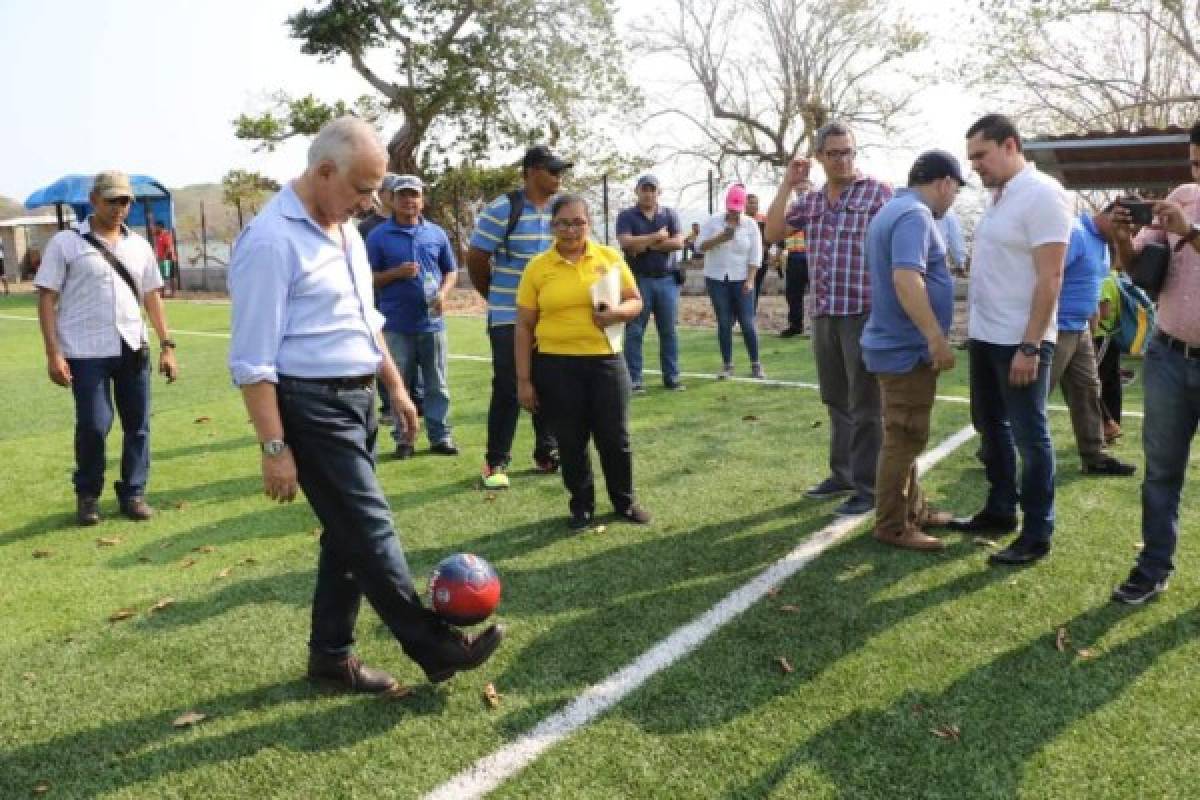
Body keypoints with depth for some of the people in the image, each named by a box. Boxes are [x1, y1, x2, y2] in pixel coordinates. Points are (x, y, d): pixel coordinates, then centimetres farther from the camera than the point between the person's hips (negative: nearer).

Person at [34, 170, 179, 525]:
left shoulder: (138, 245, 12)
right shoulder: (66, 242, -1)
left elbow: (152, 296, 15)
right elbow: (47, 298, -3)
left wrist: (167, 345, 7)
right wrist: (53, 353, -11)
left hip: (133, 349, 4)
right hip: (86, 353, -4)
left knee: (138, 424, 6)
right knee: (93, 425, -2)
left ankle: (133, 492, 20)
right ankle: (88, 494, 19)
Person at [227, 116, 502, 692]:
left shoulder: (345, 230, 12)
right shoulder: (271, 241, -17)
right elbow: (253, 361, -18)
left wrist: (396, 387, 21)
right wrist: (274, 449, -20)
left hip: (357, 400, 9)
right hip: (312, 408, -9)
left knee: (348, 534, 14)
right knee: (371, 532, -4)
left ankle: (331, 655, 27)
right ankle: (436, 647, 7)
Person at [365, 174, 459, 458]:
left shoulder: (437, 233, 9)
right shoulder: (379, 236, 1)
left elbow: (451, 270, 14)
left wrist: (443, 293, -5)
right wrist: (397, 273, -15)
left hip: (432, 322, 2)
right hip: (396, 325, -2)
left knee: (437, 385, 7)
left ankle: (440, 437, 15)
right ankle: (403, 438, 15)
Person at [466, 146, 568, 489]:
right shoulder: (501, 209, -11)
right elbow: (475, 259, -5)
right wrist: (498, 297, 6)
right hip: (510, 319, -5)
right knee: (508, 390, -1)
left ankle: (547, 454, 25)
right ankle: (496, 462, 9)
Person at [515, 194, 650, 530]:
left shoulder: (610, 257, 3)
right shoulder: (537, 267, -1)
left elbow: (636, 302, 10)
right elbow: (524, 327, 1)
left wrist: (618, 312, -14)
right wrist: (524, 380, -1)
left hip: (606, 360, 1)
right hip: (556, 365, -1)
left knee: (615, 436, 8)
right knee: (571, 441, 9)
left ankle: (625, 501, 28)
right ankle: (582, 506, 27)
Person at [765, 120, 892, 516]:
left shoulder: (878, 191, -3)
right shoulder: (810, 199, 13)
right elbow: (772, 233, 7)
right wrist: (787, 184, 1)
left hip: (864, 311, -6)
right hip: (824, 313, 6)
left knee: (864, 405, 0)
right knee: (836, 401, 15)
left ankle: (867, 486, 7)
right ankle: (842, 474, 27)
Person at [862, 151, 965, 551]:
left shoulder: (894, 208, 15)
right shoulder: (915, 214, -18)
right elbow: (906, 278, -31)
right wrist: (937, 337, -29)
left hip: (899, 343, 11)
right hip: (907, 348, -11)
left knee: (906, 436, 19)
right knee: (904, 438, -2)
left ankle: (913, 509, 31)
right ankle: (893, 526, 7)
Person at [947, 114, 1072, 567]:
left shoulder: (1042, 194, -15)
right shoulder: (999, 196, 11)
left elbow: (1049, 278, -19)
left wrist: (1030, 346, -22)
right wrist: (973, 327, 13)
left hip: (1020, 341, -9)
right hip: (985, 336, 9)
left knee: (1029, 437, 1)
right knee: (991, 428, 18)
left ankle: (1037, 534, 12)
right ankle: (1000, 511, 33)